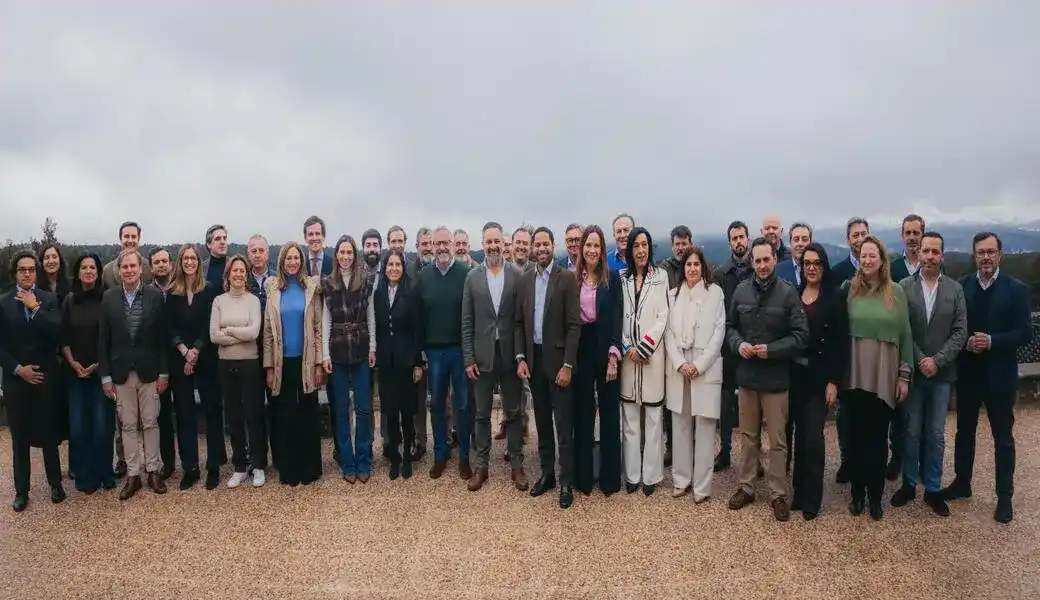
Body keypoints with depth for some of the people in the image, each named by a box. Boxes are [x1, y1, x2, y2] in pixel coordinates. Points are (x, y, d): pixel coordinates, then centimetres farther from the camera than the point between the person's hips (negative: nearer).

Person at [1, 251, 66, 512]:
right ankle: (21, 490, 18)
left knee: (49, 432, 6)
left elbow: (56, 333, -11)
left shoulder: (49, 299, 2)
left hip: (45, 377, 0)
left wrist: (35, 308, -14)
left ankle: (55, 483, 21)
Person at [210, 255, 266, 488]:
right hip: (226, 364, 3)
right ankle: (240, 466, 21)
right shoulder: (219, 300, 4)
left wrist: (228, 330, -8)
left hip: (249, 363, -3)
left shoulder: (253, 300, -2)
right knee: (233, 416, 10)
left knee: (254, 414, 3)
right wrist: (241, 335, -12)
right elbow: (214, 336, -5)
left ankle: (258, 465, 14)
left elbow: (254, 332, -16)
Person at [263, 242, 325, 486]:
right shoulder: (273, 288, 2)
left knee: (309, 415, 6)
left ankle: (310, 468, 17)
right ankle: (289, 470, 18)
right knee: (286, 416, 8)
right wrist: (269, 366, 0)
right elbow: (267, 330, 3)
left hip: (306, 361, -1)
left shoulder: (311, 286, -1)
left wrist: (319, 362, -4)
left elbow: (318, 327, 0)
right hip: (283, 362, 1)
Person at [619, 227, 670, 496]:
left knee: (653, 416, 1)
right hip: (628, 355, 2)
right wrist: (627, 348, -6)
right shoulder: (622, 278, 8)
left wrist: (644, 347, -10)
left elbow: (663, 316, -3)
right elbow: (617, 316, 6)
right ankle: (632, 474, 14)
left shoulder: (661, 276, 2)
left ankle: (651, 475, 10)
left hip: (653, 353, -2)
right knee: (629, 417, 6)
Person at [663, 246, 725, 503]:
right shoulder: (673, 294, 9)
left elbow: (719, 331, -4)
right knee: (680, 426, 9)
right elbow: (668, 332, 5)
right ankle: (681, 479, 19)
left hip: (706, 368, -3)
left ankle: (702, 484, 8)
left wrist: (699, 365, -11)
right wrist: (679, 363, -8)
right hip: (678, 368, 3)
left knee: (704, 427, 0)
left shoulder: (715, 292, 0)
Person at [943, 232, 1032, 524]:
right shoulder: (960, 286, 0)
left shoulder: (1016, 289, -5)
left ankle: (1004, 496, 18)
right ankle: (962, 483, 30)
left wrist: (992, 341, -22)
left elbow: (1025, 333, -9)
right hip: (967, 373, 2)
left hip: (1000, 375, -2)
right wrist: (966, 342, -17)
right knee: (964, 431, 15)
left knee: (1003, 437, 8)